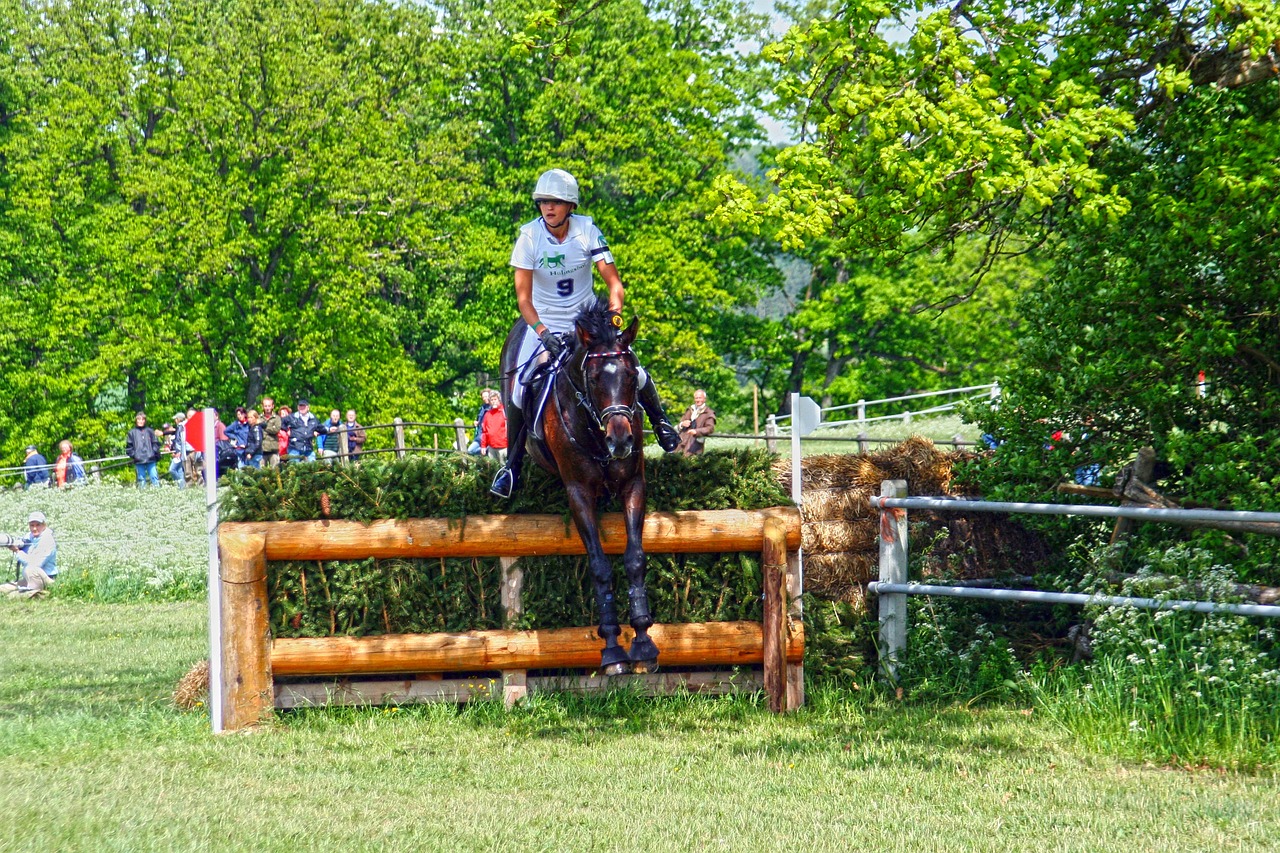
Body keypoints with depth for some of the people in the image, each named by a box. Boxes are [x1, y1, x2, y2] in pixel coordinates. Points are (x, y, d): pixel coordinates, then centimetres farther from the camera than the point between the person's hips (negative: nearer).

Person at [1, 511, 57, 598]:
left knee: (30, 570, -39)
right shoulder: (29, 537, 6)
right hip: (28, 581, 7)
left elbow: (35, 563, -24)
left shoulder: (47, 540, -16)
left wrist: (17, 551, -15)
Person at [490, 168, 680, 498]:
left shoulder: (587, 232, -13)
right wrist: (543, 333, -30)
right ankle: (512, 464, 2)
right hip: (544, 322, -1)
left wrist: (614, 314, -29)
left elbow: (614, 282, -12)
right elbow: (523, 297, -17)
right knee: (520, 392, -16)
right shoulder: (529, 236, -16)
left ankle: (661, 424, 20)